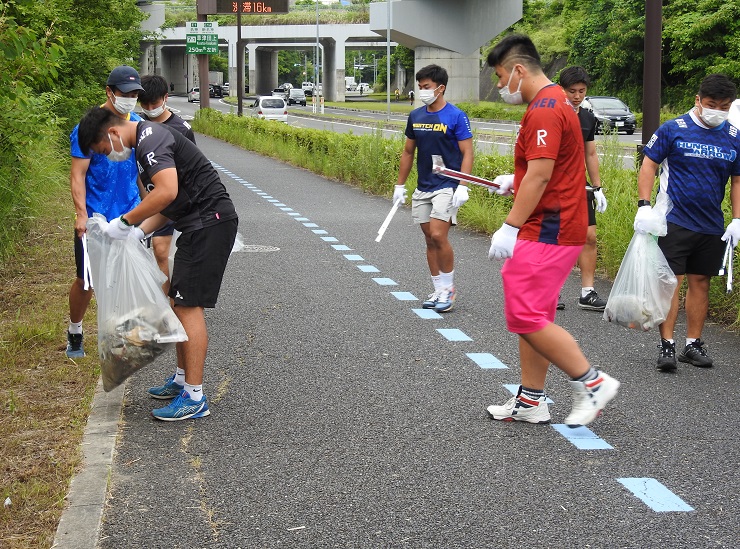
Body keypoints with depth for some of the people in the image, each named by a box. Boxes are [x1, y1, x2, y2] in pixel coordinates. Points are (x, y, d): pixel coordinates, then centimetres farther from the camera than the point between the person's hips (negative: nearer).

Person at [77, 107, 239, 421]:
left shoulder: (149, 140, -15)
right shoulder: (147, 141, 18)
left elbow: (167, 192, -30)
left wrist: (125, 221, -20)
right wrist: (138, 233, 9)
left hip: (209, 222, -11)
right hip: (198, 225, 11)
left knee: (188, 304, -11)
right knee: (180, 302, 17)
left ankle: (194, 398, -8)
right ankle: (184, 378, 28)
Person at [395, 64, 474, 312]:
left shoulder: (456, 116, -9)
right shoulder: (415, 116, 8)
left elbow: (467, 154, -10)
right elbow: (408, 152, 17)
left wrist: (463, 187, -19)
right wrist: (400, 185, 16)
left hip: (447, 186, -6)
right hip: (423, 188, 6)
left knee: (438, 236, -16)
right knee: (430, 240, 8)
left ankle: (449, 288, 1)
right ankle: (439, 291, 17)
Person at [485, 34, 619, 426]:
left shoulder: (544, 109, -17)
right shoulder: (556, 101, 17)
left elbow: (540, 175, -23)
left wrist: (510, 227, -22)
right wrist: (516, 181, 20)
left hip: (546, 232, -11)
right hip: (554, 229, 11)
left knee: (526, 317, -10)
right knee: (532, 317, 13)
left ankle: (591, 383, -2)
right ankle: (531, 401, 20)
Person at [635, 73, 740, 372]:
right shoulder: (673, 130, -5)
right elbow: (648, 166, -3)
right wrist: (644, 206, -13)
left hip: (712, 226, 4)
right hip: (674, 221, -4)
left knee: (700, 282, 10)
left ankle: (693, 344, 19)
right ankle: (666, 345, -3)